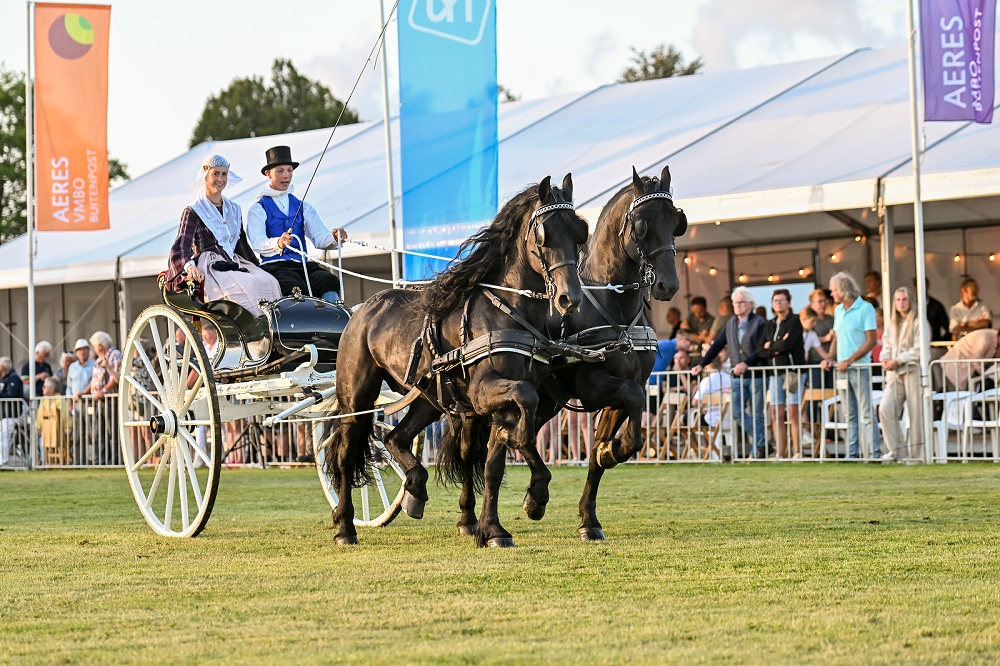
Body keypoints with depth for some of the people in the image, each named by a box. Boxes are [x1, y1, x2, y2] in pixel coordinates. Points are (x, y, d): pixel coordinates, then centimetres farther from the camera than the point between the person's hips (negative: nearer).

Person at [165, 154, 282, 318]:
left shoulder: (234, 210, 23)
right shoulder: (193, 211, 4)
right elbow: (181, 246, -10)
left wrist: (258, 268, 19)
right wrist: (190, 266, -30)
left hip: (234, 264, 6)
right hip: (209, 267, -5)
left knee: (269, 283, -27)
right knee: (247, 286, -36)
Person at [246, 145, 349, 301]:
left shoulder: (303, 207, 24)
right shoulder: (257, 209, 9)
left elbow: (319, 237, 10)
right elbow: (257, 243, -8)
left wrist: (334, 238, -15)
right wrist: (278, 243, -30)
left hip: (303, 265, 4)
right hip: (273, 266, -4)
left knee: (330, 282, -29)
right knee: (298, 289, -36)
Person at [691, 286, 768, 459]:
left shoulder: (759, 323, -5)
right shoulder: (731, 324, 14)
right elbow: (717, 345, 15)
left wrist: (746, 363, -26)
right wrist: (701, 365, 8)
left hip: (756, 375, -5)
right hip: (738, 377, 5)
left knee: (757, 414, 0)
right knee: (737, 411, -6)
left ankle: (759, 449, 8)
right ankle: (761, 441, 3)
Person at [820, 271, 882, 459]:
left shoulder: (865, 308, -7)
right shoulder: (838, 310, 14)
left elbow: (871, 341, -11)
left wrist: (849, 361, -16)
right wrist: (830, 358, 3)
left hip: (860, 368, -7)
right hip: (843, 369, 7)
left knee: (866, 414, -8)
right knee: (850, 415, 9)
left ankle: (875, 452, -7)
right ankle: (852, 453, 11)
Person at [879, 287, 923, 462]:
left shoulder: (918, 323, -2)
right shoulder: (891, 325, 18)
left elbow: (918, 350, -9)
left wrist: (898, 361, -15)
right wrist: (885, 359, -3)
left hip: (913, 370, -5)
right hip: (894, 373, 5)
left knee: (915, 413, -4)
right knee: (885, 408, -10)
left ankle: (917, 453, 3)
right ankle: (897, 450, -4)